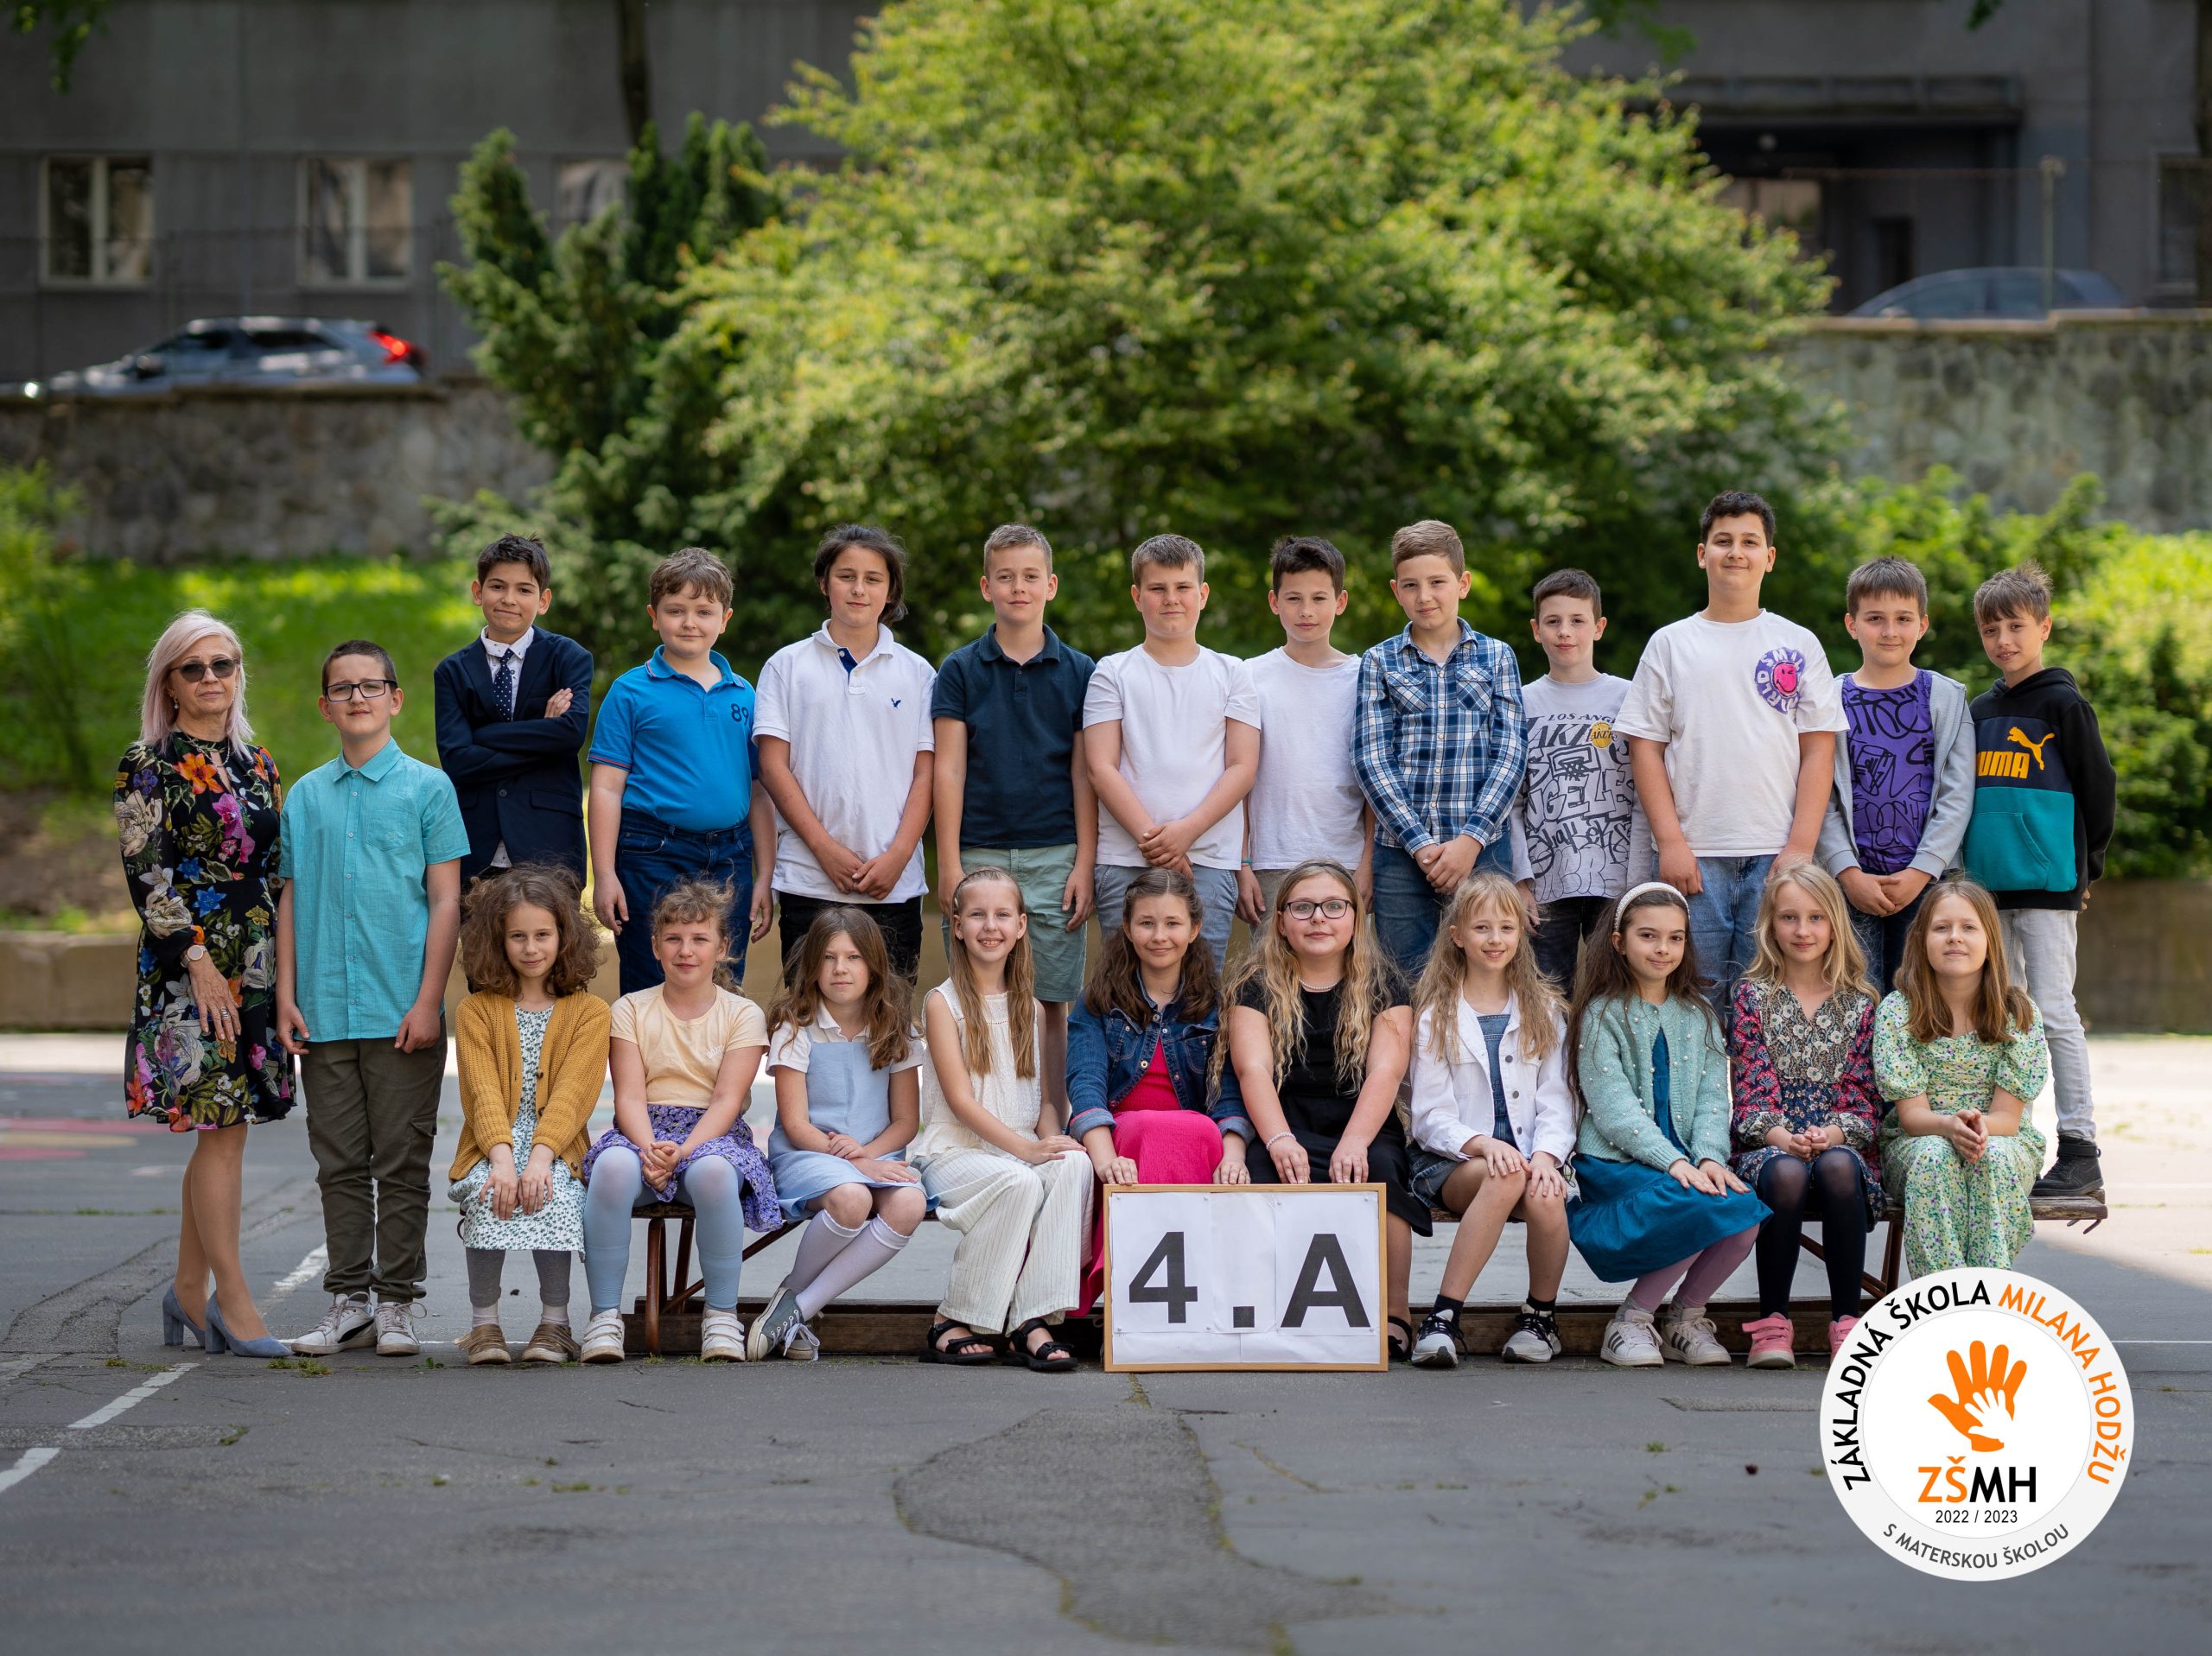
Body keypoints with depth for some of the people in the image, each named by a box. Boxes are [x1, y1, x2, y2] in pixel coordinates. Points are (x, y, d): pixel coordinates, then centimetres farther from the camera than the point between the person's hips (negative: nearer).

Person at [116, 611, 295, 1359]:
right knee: (220, 1124, -9)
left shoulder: (257, 762, 15)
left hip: (255, 962, 6)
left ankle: (189, 1289, 14)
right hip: (187, 962, -6)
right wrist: (199, 961, -15)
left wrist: (287, 964, 11)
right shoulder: (147, 764, -3)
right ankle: (233, 1298, -5)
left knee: (222, 1128, 6)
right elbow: (146, 873, -9)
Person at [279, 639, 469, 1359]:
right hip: (324, 1014, 3)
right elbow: (290, 900, 14)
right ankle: (347, 1299, 12)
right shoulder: (305, 796, 11)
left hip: (403, 1012, -3)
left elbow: (446, 900, -1)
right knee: (340, 1163, 7)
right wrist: (286, 996, 5)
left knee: (402, 1163, 0)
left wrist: (429, 1001, -8)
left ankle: (398, 1301, 6)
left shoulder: (426, 788, 1)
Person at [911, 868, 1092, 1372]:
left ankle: (1033, 1322, -30)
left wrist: (1051, 1139, -7)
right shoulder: (943, 1002, 0)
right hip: (954, 1150, -4)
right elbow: (960, 1099, -9)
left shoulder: (1028, 1007, 17)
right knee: (1018, 1182, -35)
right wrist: (1023, 1147, -20)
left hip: (1020, 1151, 4)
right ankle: (953, 1323, -20)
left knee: (1073, 1164, -29)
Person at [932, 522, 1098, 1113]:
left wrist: (1084, 865, -1)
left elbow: (1084, 775, 7)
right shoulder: (961, 670, 6)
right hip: (979, 854, 0)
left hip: (1054, 857, 1)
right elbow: (949, 771, 2)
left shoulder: (1078, 671, 8)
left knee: (1051, 1002, 2)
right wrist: (949, 865, -5)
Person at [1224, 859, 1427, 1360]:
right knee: (1270, 1169, -34)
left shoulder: (1382, 987, 8)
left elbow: (1385, 1072, -8)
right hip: (1285, 1128, -1)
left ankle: (1394, 1314, -21)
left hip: (1363, 1130, 1)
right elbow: (1253, 1069, -8)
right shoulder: (1257, 987, 8)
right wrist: (1280, 1141, -29)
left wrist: (1353, 1143, -27)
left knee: (1378, 1171, -33)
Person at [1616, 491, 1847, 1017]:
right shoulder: (1670, 644, 9)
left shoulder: (1798, 645, 9)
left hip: (1776, 856, 0)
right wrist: (1670, 843, -5)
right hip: (1693, 857, 0)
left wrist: (1800, 847, -6)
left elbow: (1818, 752, 5)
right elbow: (1645, 748, 6)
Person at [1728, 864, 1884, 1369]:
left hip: (1842, 1146, 1)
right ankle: (1772, 1321, -23)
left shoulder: (1860, 1002, 11)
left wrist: (1833, 1133, -14)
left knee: (1837, 1167, -36)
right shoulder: (1753, 996, 8)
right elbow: (1751, 1086, 0)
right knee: (1786, 1173, -37)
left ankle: (1847, 1320, -27)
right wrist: (1779, 1135, -19)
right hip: (1769, 1145, -1)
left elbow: (1864, 1094, 6)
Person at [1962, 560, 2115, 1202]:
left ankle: (2079, 1153, -7)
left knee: (2053, 1010, -9)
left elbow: (2099, 790, -1)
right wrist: (1980, 860, 16)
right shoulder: (1980, 711, 14)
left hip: (2048, 887, -6)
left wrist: (2082, 866, 4)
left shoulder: (2064, 705, -4)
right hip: (1990, 888, 6)